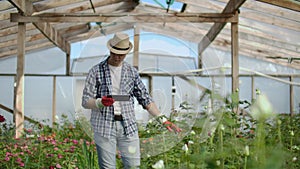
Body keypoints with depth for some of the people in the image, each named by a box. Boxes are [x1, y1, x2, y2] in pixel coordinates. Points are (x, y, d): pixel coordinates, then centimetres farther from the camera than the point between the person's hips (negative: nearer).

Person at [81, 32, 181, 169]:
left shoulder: (132, 72, 10)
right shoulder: (96, 71, 1)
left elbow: (145, 99, 13)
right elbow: (86, 102, -1)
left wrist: (163, 120, 6)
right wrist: (100, 102, -23)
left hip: (128, 127, 3)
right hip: (104, 127, -2)